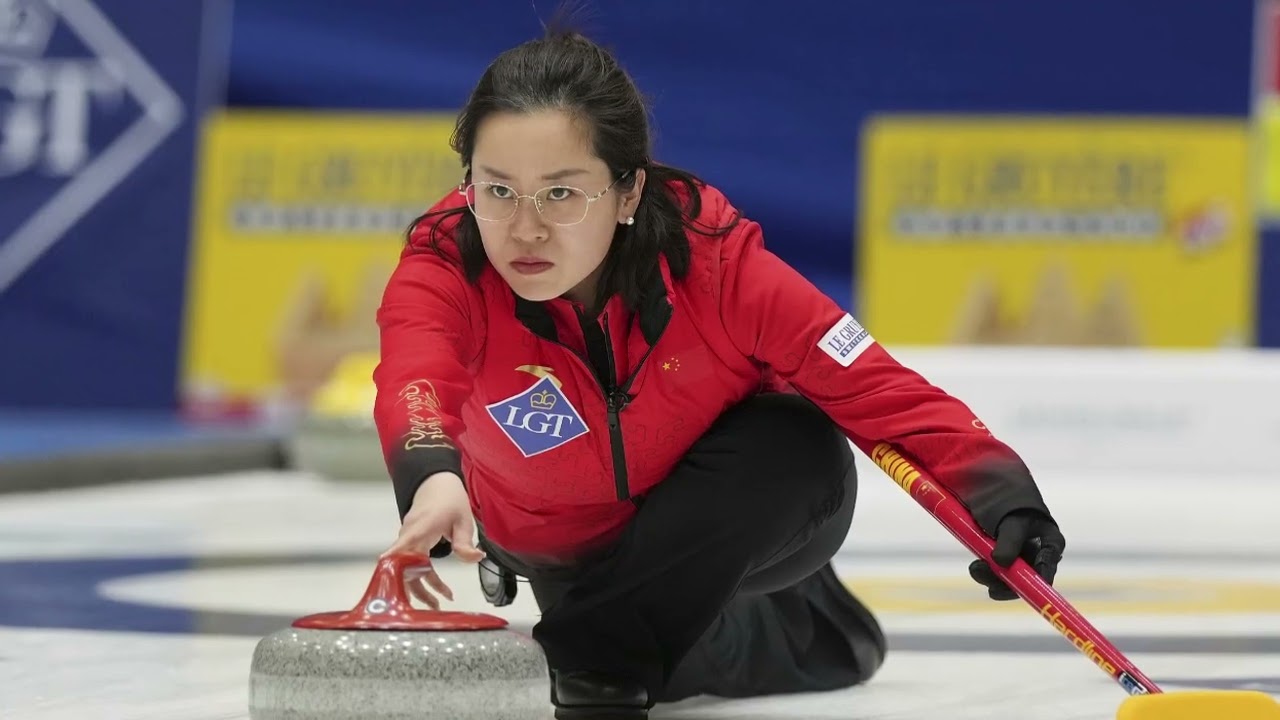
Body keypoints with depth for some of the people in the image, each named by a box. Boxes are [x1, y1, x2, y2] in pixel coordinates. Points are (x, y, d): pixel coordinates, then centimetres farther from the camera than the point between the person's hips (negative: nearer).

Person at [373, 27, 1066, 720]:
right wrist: (430, 474, -77)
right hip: (557, 547, 2)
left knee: (798, 446, -31)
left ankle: (598, 660, -18)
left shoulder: (711, 256, -31)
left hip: (741, 521, -2)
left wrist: (992, 487, -45)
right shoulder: (445, 268, -31)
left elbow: (872, 385, -29)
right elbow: (414, 376, -53)